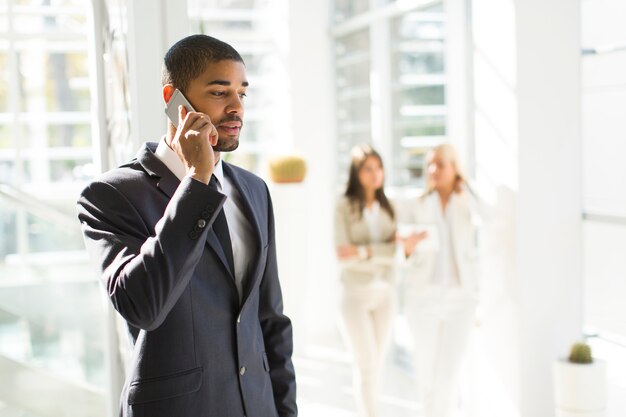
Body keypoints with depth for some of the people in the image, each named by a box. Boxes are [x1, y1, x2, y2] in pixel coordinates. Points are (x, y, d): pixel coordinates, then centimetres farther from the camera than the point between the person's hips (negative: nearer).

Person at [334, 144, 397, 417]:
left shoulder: (387, 207, 8)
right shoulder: (344, 207, -6)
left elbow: (396, 251, 0)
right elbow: (342, 256, -14)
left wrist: (362, 251, -17)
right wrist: (384, 250, -21)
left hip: (385, 292, 5)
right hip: (354, 292, -5)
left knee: (376, 363, 10)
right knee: (367, 364, -8)